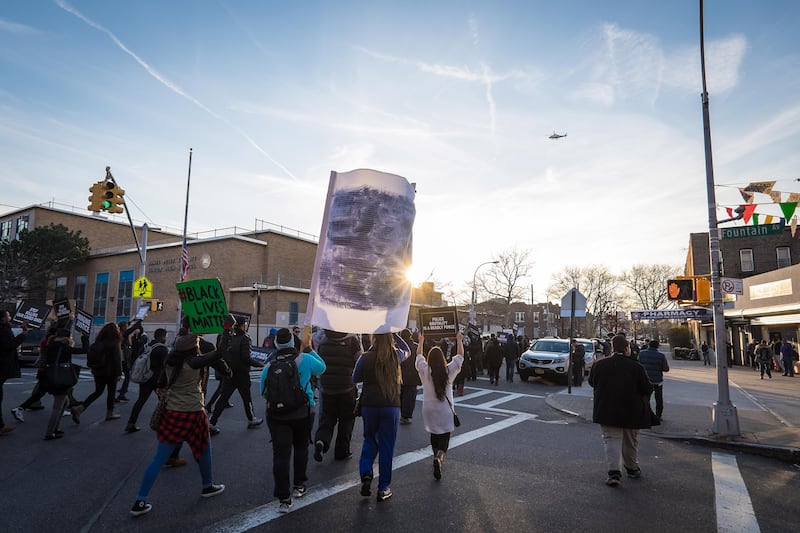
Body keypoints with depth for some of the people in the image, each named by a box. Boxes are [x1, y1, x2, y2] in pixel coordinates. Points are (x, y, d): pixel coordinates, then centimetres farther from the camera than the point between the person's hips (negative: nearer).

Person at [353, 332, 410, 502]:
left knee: (369, 440, 22)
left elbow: (355, 379, 6)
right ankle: (383, 488, 17)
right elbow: (407, 351, 18)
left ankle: (366, 474, 4)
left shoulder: (365, 357, -9)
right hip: (391, 405, 0)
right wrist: (392, 334, 10)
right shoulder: (395, 355, -6)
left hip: (369, 405, 0)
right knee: (386, 446, 10)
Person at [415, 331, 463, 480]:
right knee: (445, 438, 4)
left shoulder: (424, 371, -9)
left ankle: (437, 458, 27)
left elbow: (419, 356, 9)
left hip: (429, 410, 2)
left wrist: (421, 341, 23)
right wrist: (459, 340, 14)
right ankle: (440, 456, -22)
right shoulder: (449, 371, -11)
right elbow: (460, 356, 2)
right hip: (445, 411, -2)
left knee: (434, 435, 20)